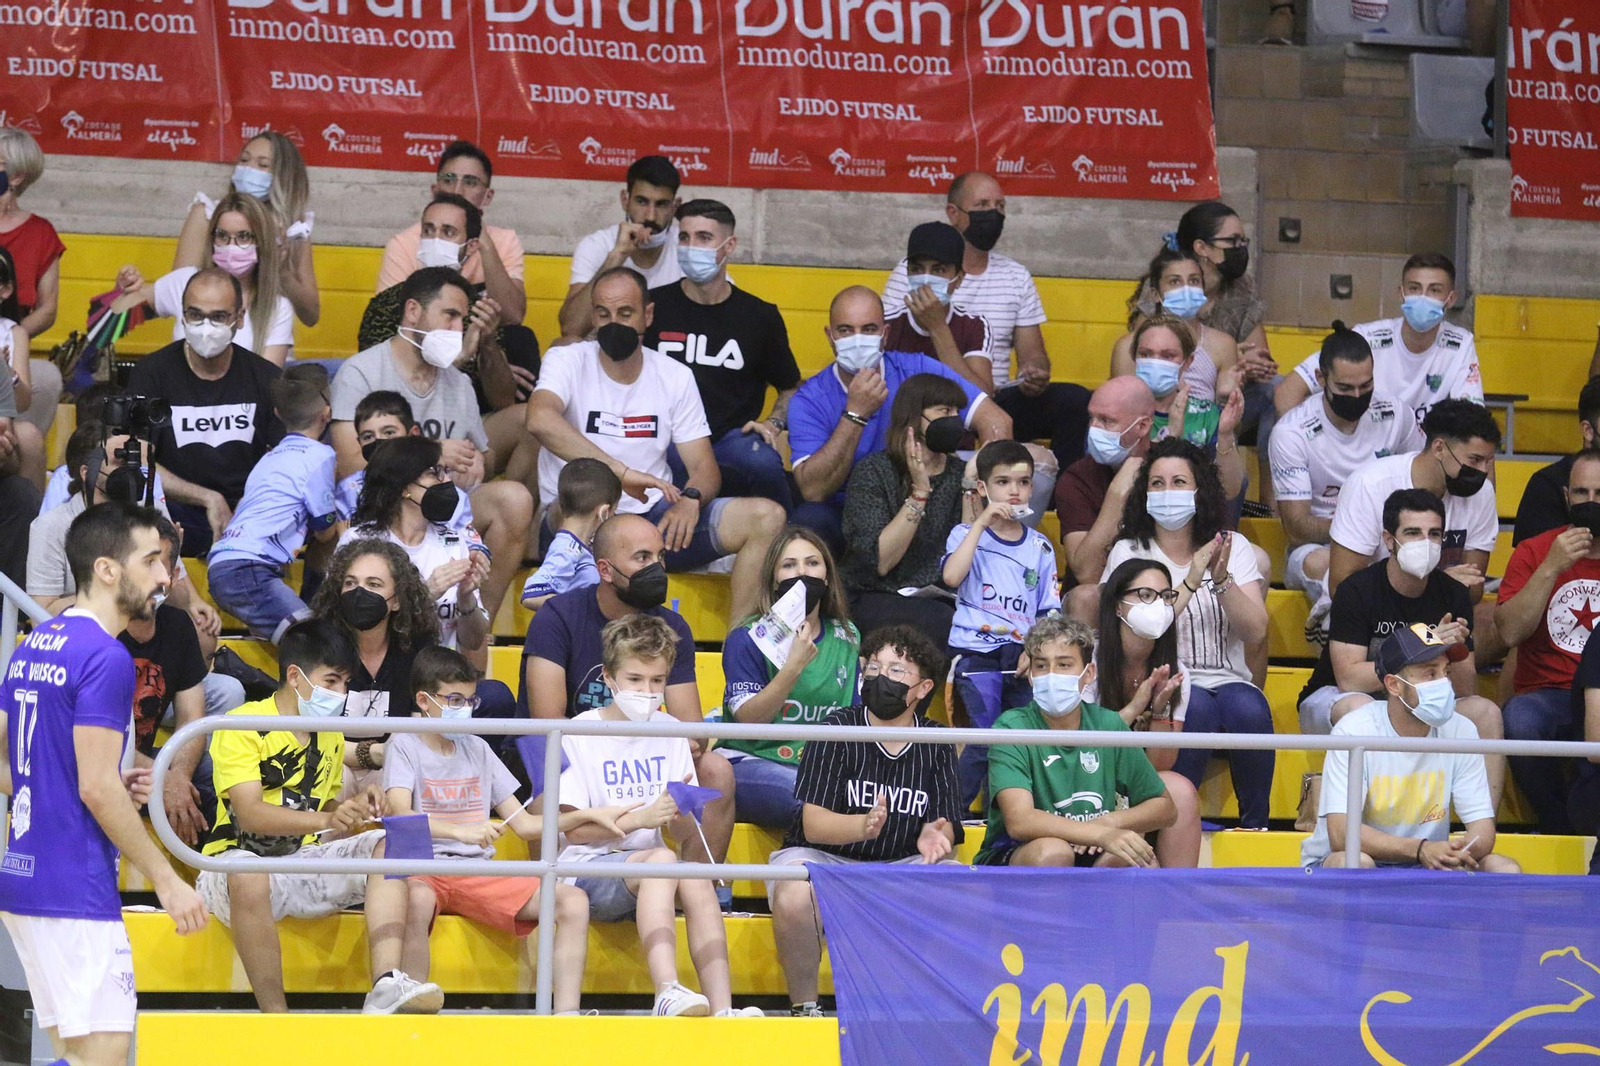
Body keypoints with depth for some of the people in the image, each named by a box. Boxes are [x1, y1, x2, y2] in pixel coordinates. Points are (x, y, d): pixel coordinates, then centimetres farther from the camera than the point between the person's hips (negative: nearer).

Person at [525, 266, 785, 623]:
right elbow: (540, 419, -26)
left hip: (656, 516, 4)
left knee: (766, 517, -15)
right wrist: (621, 472, -33)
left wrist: (690, 499, -19)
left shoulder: (675, 376, 10)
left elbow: (704, 467, 7)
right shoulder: (567, 362, -3)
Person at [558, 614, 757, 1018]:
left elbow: (687, 834, 11)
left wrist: (679, 813, -13)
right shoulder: (580, 733, -3)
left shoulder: (670, 733, 12)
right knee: (662, 859, -34)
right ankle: (667, 994, -50)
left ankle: (721, 1008, -40)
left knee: (696, 876, -29)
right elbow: (574, 831, -9)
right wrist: (640, 819, -22)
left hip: (649, 869, 4)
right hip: (588, 871, -4)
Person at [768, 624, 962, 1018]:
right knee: (794, 897, -37)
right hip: (822, 857, -3)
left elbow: (945, 828, 0)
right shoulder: (837, 730, -7)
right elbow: (813, 824, -16)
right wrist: (864, 826, -38)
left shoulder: (936, 744, 4)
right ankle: (803, 1008, -13)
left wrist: (933, 837, -27)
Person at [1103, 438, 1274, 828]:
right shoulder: (1129, 553, 5)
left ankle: (1255, 825, -19)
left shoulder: (1233, 547, 11)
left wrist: (1221, 579, -15)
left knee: (1248, 708, -33)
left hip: (1227, 680, 2)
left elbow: (1256, 631, -1)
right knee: (1198, 706, -36)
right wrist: (1191, 582, -18)